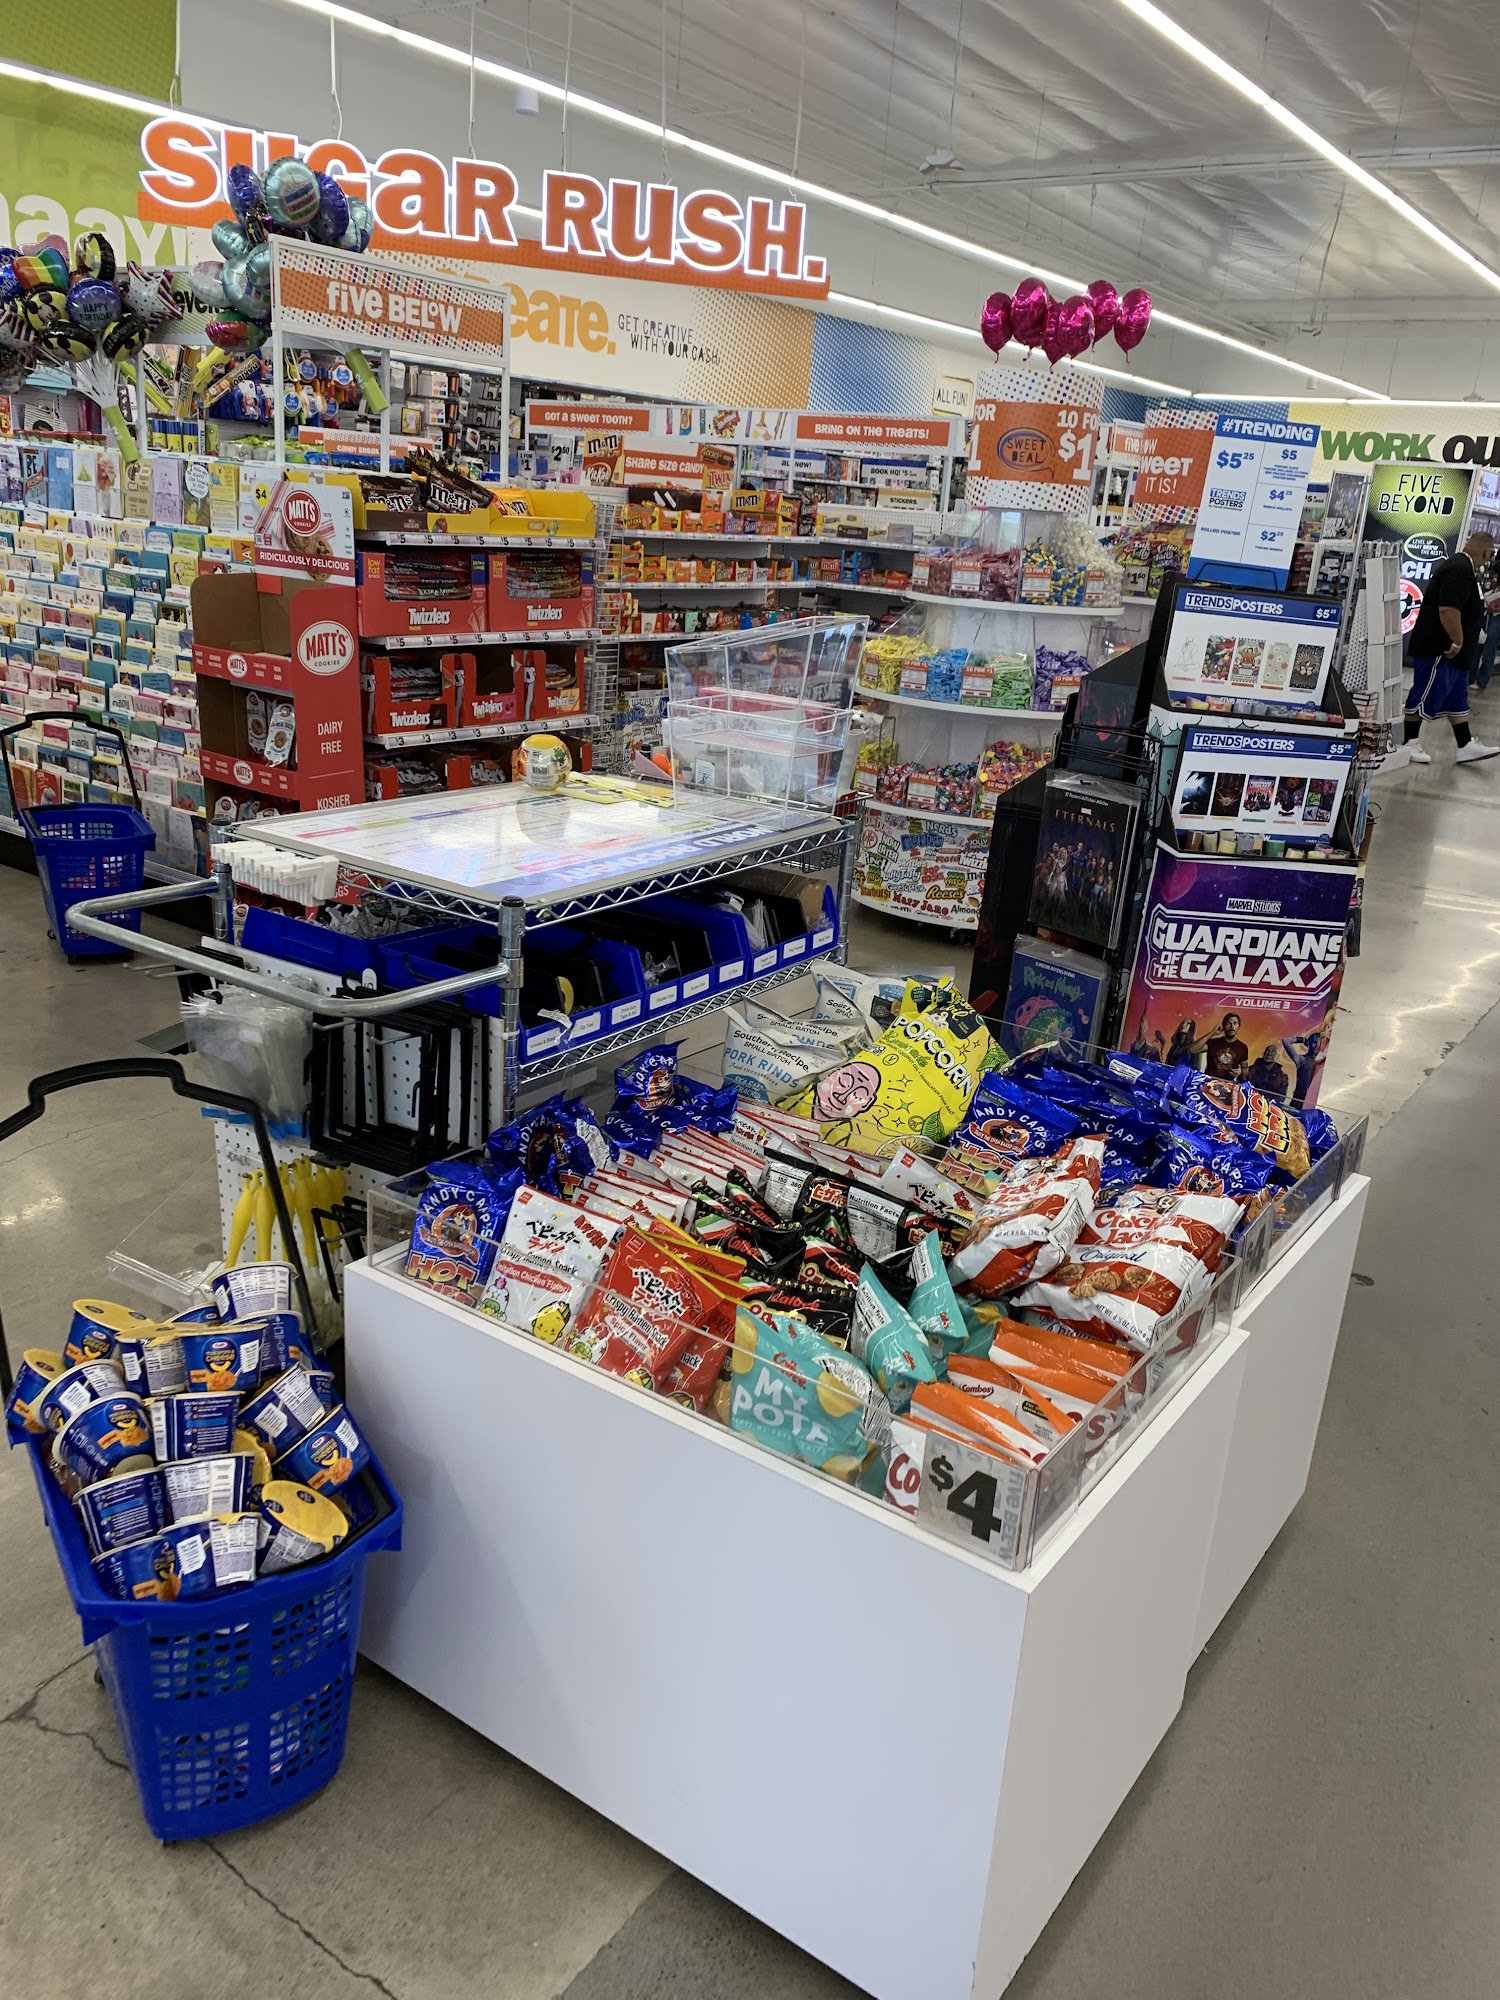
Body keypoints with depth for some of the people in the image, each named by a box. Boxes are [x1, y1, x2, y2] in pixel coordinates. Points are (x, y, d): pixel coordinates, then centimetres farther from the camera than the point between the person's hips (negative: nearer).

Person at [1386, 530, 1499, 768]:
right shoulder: (1461, 571, -20)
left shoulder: (1459, 566, 14)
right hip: (1439, 649, -11)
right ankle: (1408, 745, 9)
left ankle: (1465, 747, 18)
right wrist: (1457, 642, -21)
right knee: (1424, 697, 0)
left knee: (1457, 699, 13)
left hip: (1452, 652, 11)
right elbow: (1448, 609, -30)